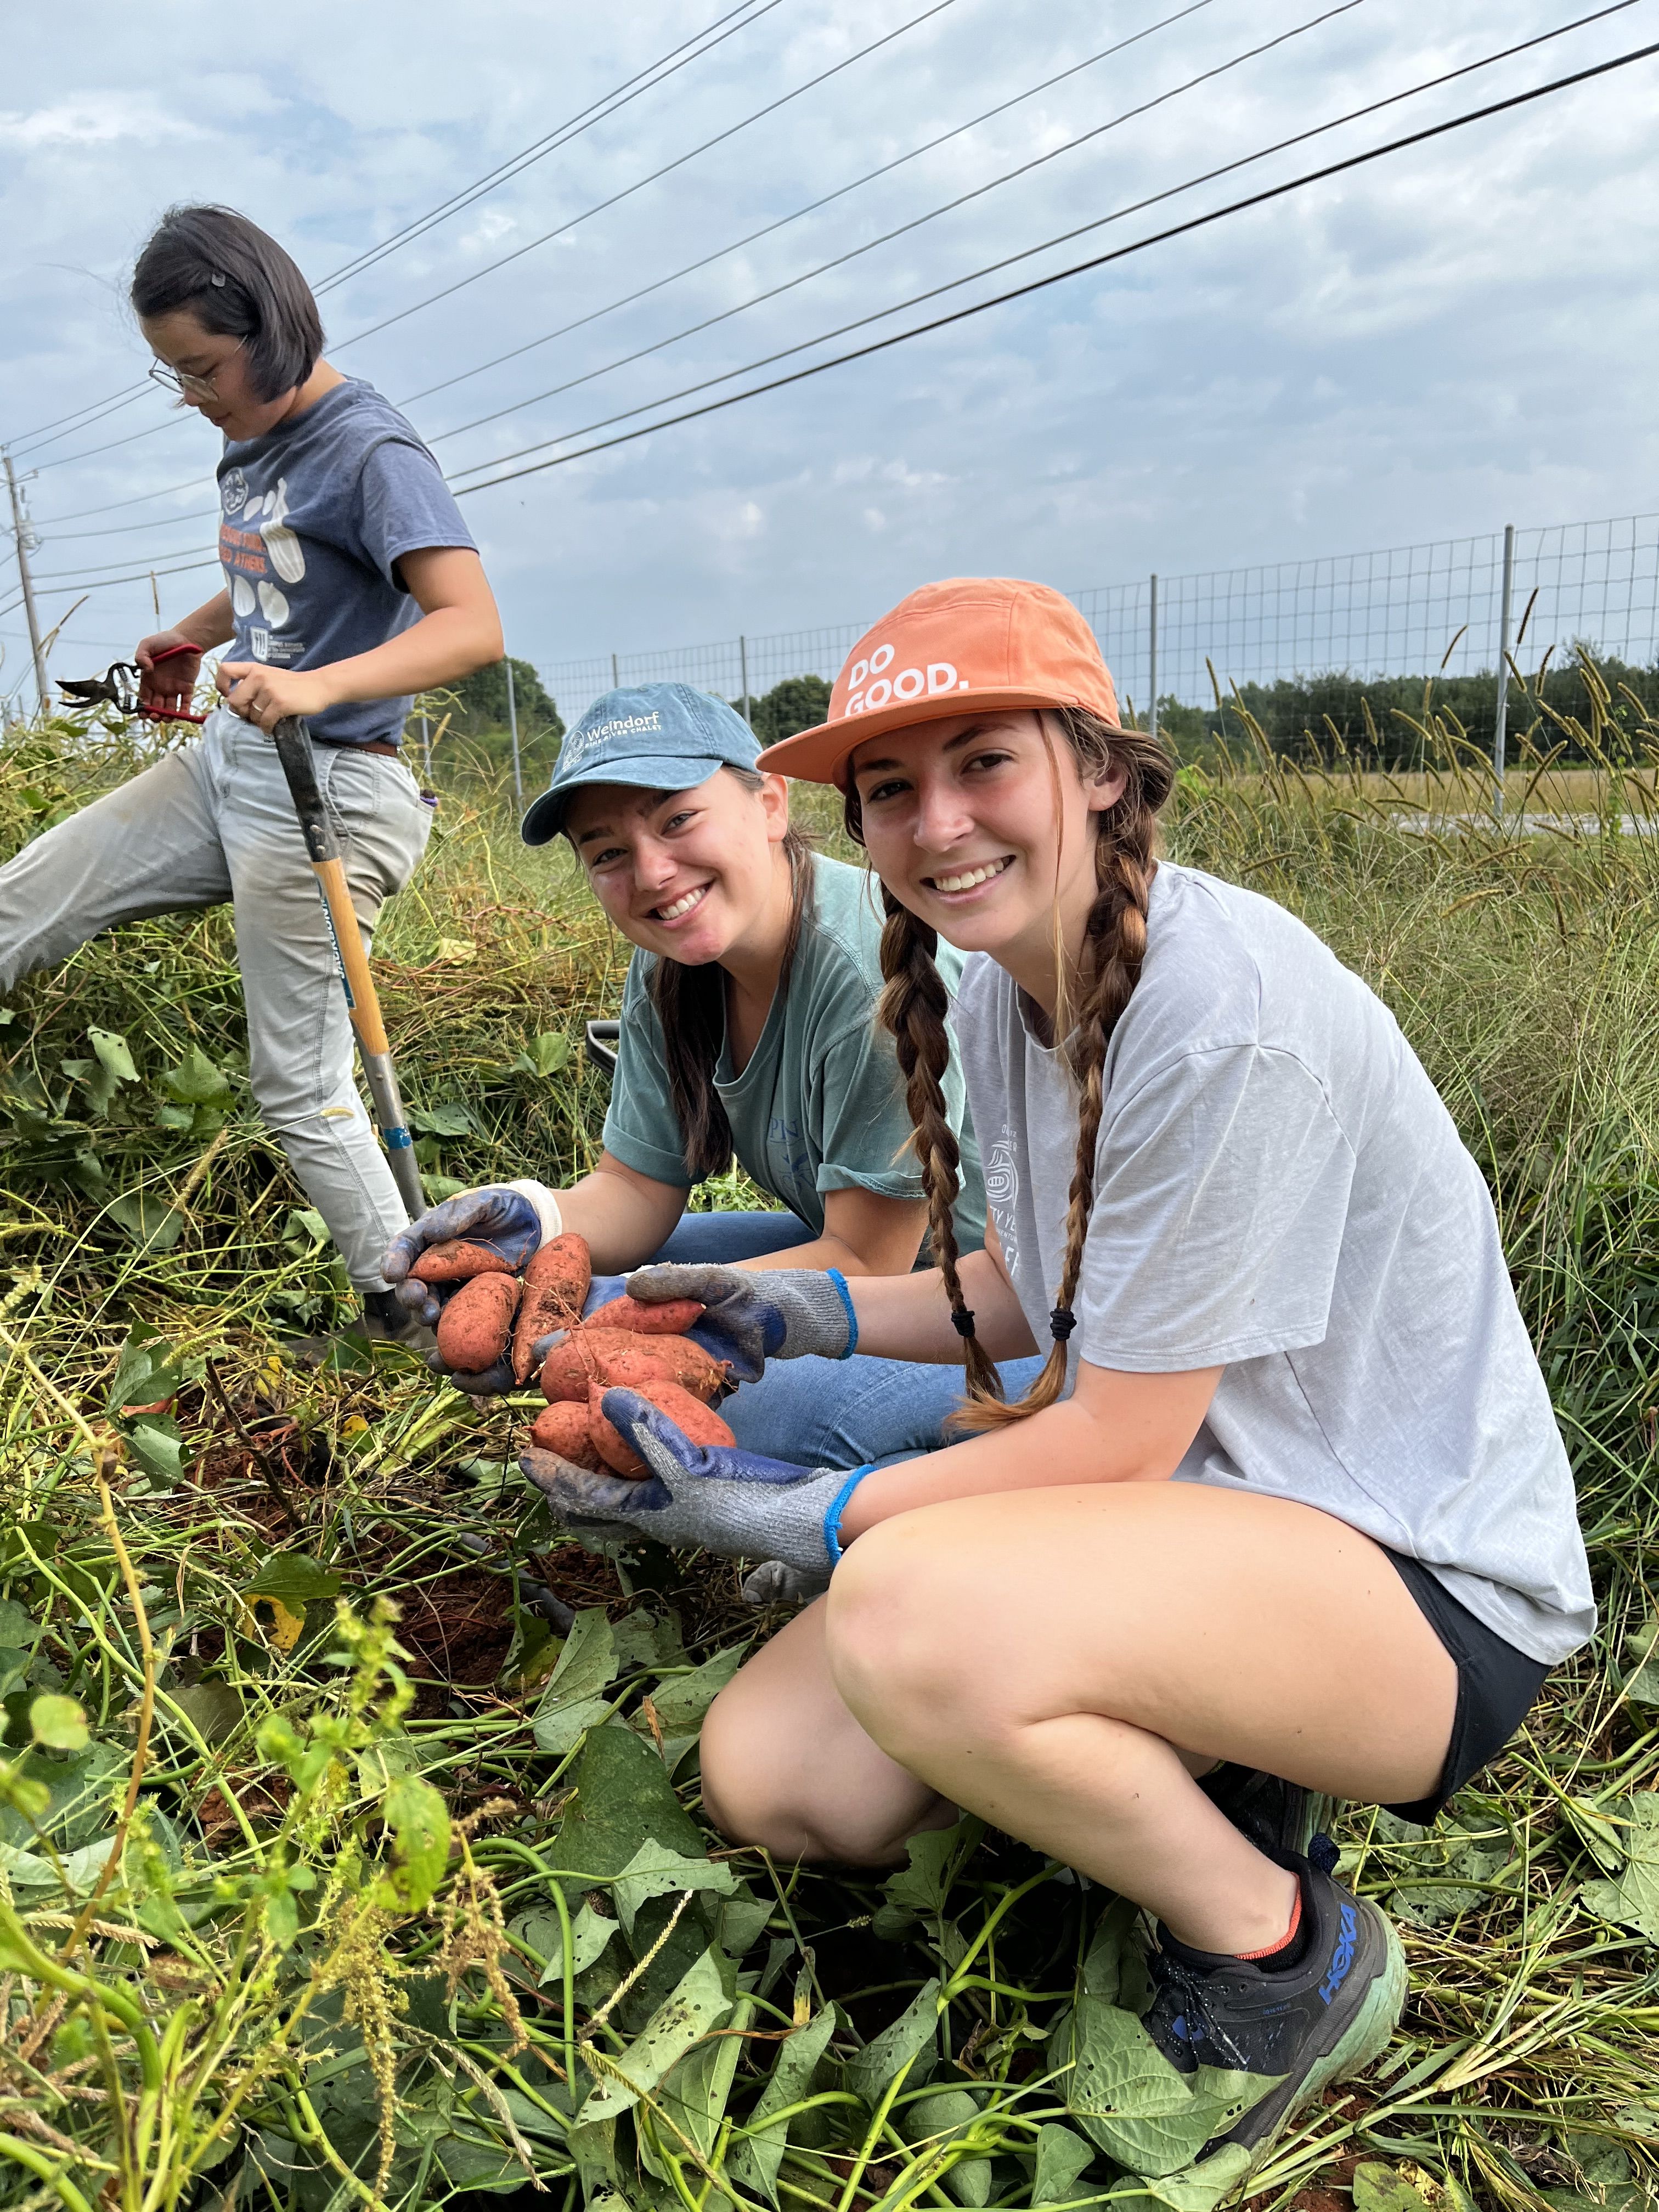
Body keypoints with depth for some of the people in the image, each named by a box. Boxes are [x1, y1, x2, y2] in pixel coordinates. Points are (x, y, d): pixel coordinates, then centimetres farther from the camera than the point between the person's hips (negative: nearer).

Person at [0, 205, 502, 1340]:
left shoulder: (369, 448, -15)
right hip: (227, 762, 9)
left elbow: (473, 626, -27)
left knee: (299, 1087, -4)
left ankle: (411, 1318, 9)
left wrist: (319, 686, -39)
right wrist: (193, 638, 20)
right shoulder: (252, 439, 12)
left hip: (328, 789, -9)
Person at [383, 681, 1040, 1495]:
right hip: (860, 1249, 7)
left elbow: (866, 1265, -25)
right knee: (599, 1267, -5)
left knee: (775, 1417, -30)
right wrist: (534, 1219, -24)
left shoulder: (875, 969, -29)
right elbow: (635, 1190, -1)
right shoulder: (666, 975, -4)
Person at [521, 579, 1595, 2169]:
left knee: (912, 1613, -35)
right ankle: (1198, 1769, 13)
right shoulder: (1006, 988, 2)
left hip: (1423, 1579, -7)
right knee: (767, 1775, -3)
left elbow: (1114, 1440, -21)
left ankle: (1283, 1956, -5)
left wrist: (784, 1518, -16)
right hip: (1184, 1493, 8)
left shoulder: (1226, 1012, -26)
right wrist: (808, 1314, 2)